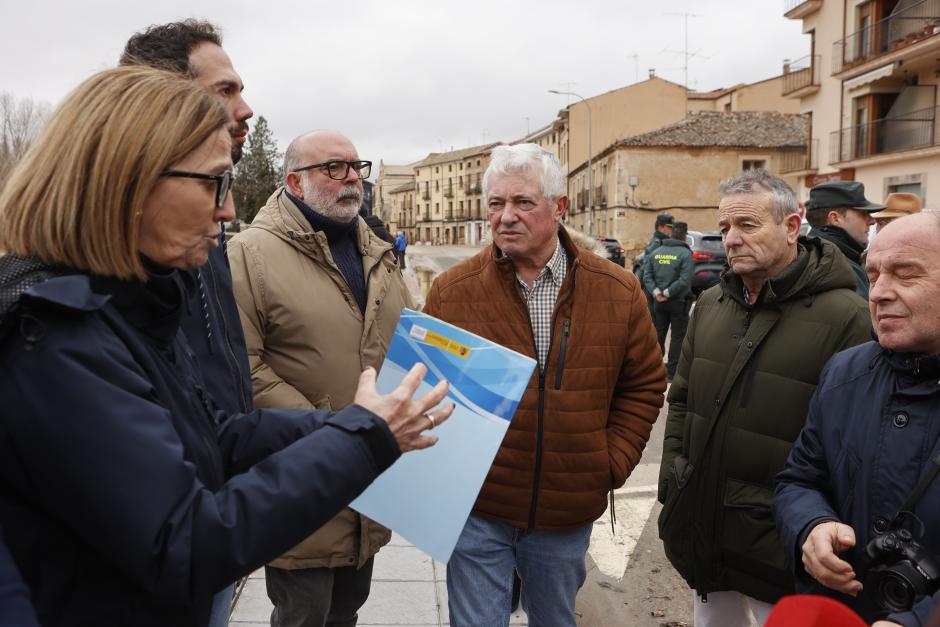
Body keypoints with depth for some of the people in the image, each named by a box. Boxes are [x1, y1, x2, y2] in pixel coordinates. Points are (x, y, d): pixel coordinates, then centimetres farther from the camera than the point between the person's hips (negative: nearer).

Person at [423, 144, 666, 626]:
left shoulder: (618, 290, -3)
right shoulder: (452, 290, -7)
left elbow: (644, 384, 6)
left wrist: (614, 462, -1)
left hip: (569, 514, 2)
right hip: (475, 511, -2)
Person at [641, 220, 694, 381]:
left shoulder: (656, 252, 4)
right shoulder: (685, 253, -12)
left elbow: (647, 276, -1)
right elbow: (685, 280, -20)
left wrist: (656, 291, -7)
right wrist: (667, 293, -13)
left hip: (659, 301, 5)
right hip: (678, 301, -5)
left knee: (658, 334, 15)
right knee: (678, 336, 5)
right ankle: (671, 371, 5)